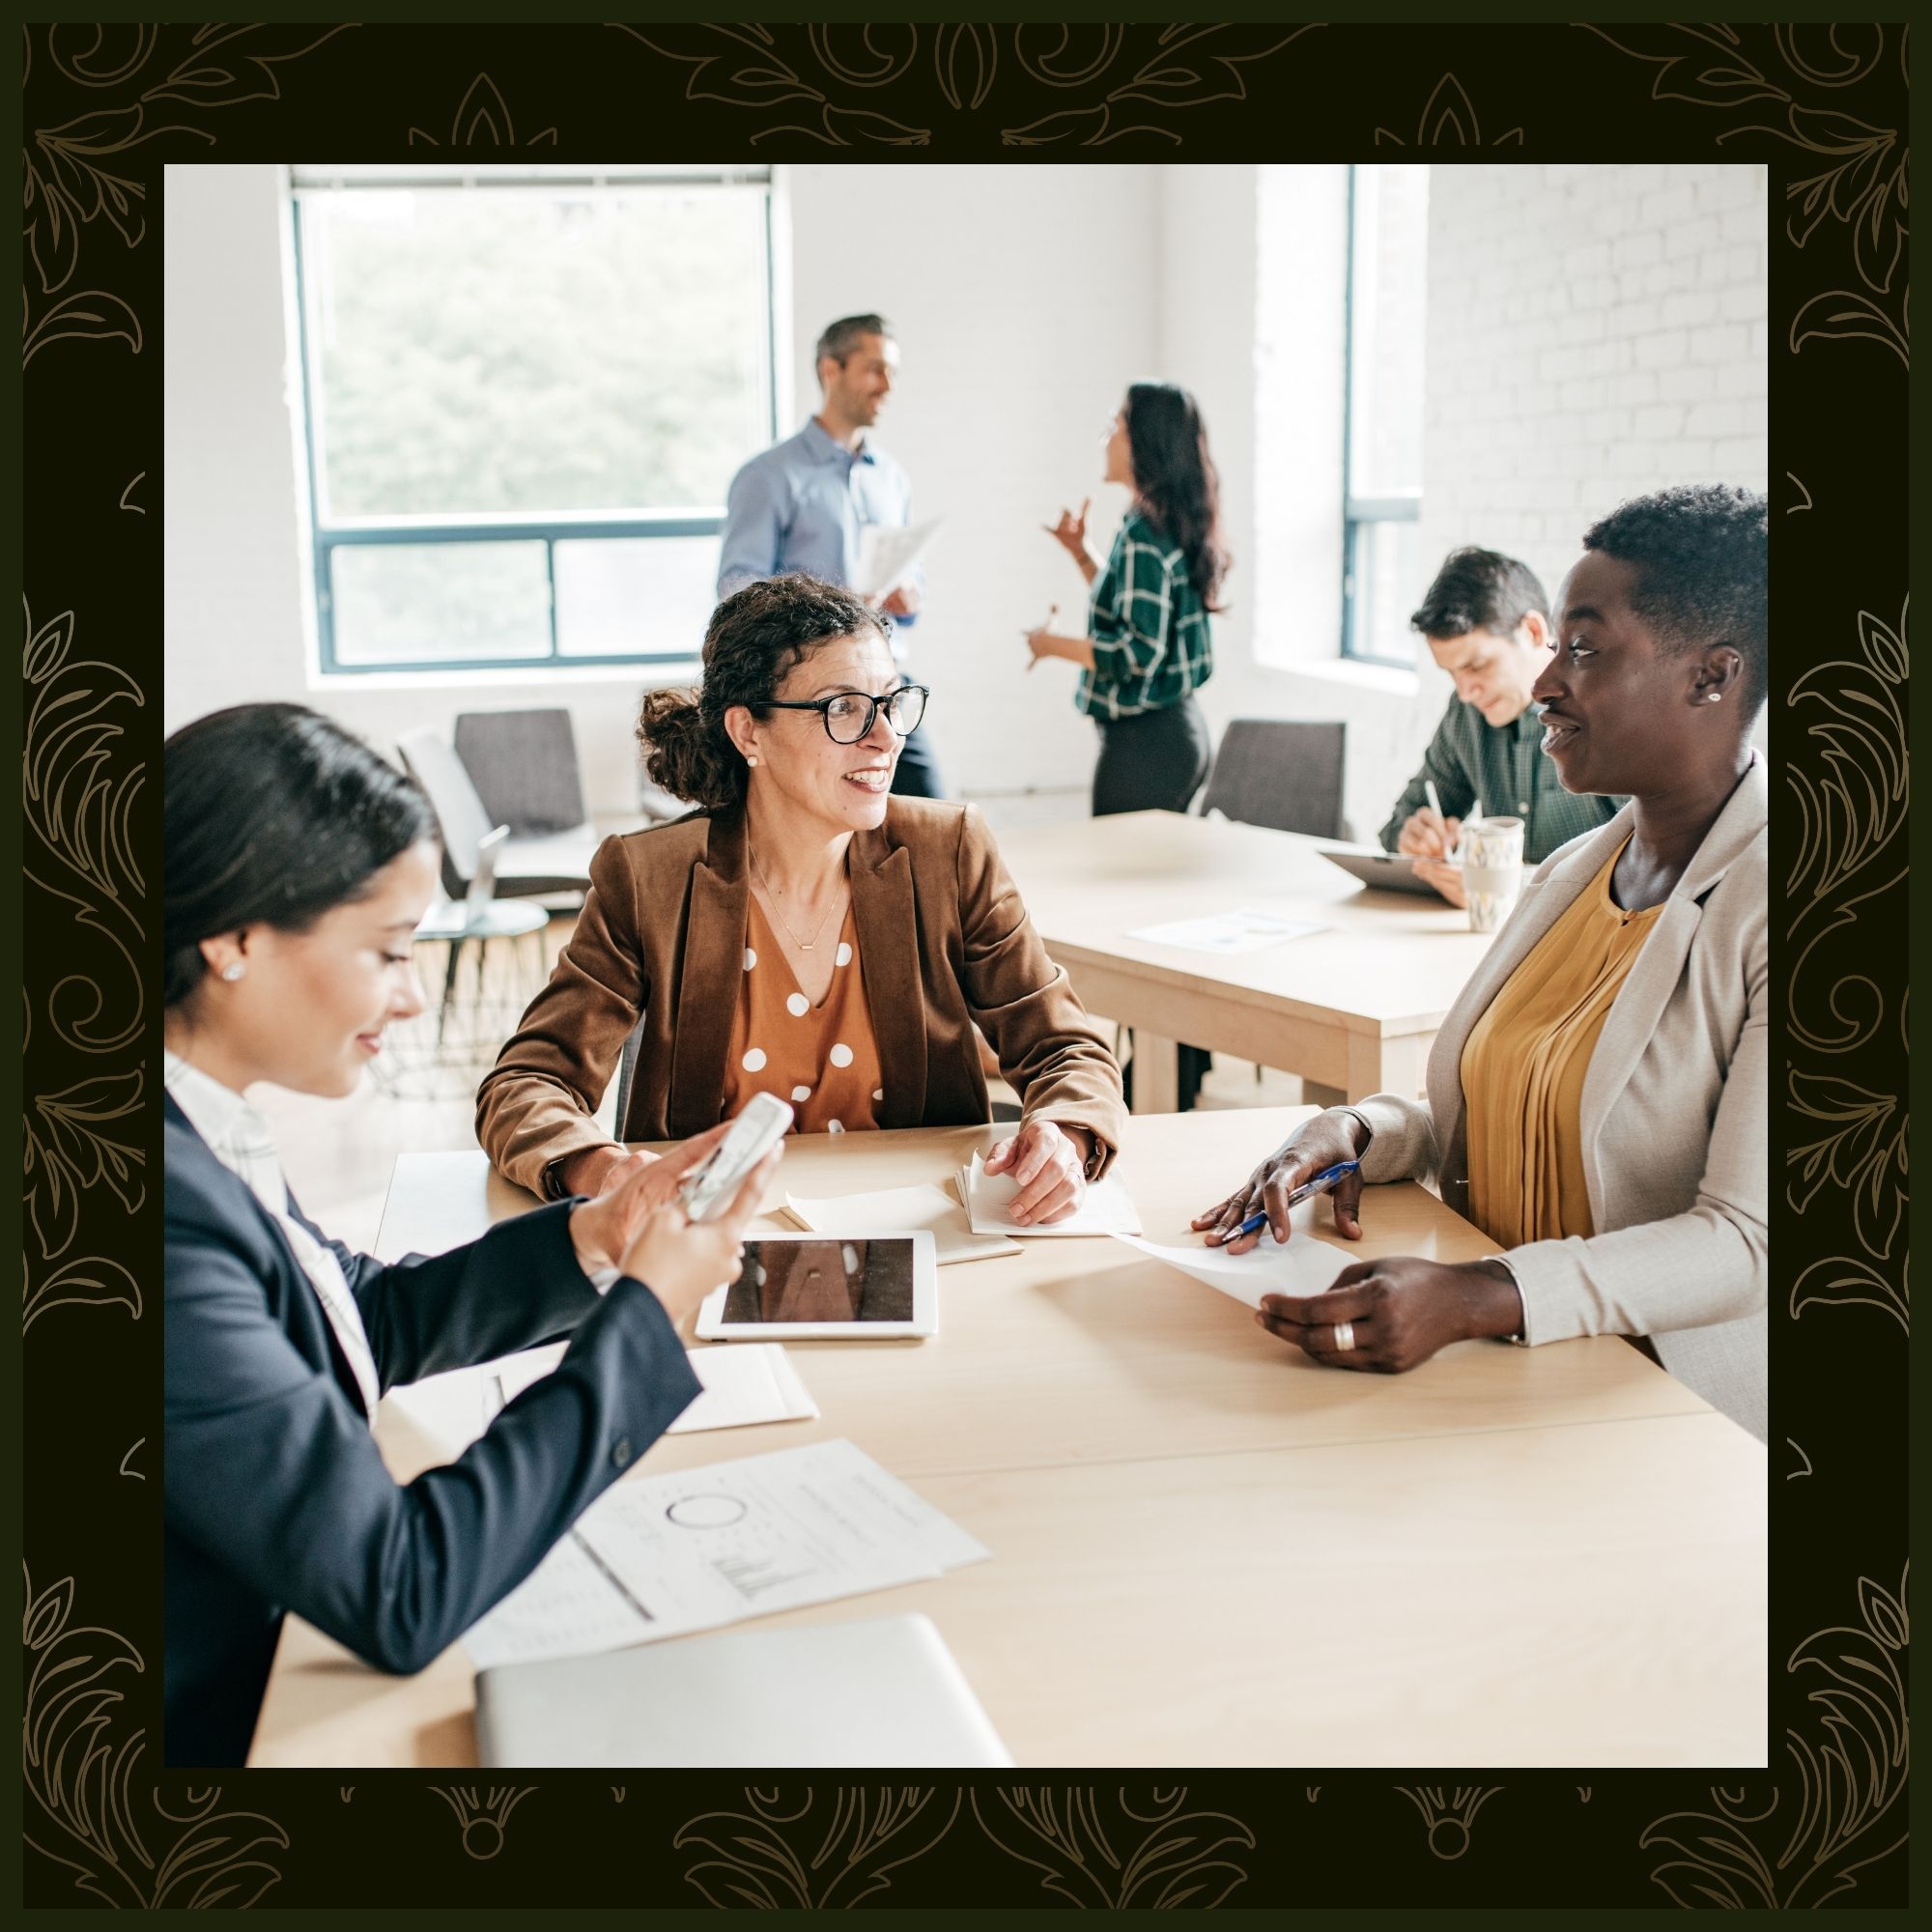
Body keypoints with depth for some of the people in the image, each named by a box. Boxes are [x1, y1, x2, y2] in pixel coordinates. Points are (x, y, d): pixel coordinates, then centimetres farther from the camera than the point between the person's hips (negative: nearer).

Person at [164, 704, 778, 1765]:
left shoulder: (206, 1134, -2)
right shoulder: (173, 1207, -30)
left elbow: (365, 1319, 13)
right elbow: (399, 1595, -28)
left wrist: (593, 1237, 0)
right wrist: (646, 1310, -18)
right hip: (231, 1728, -8)